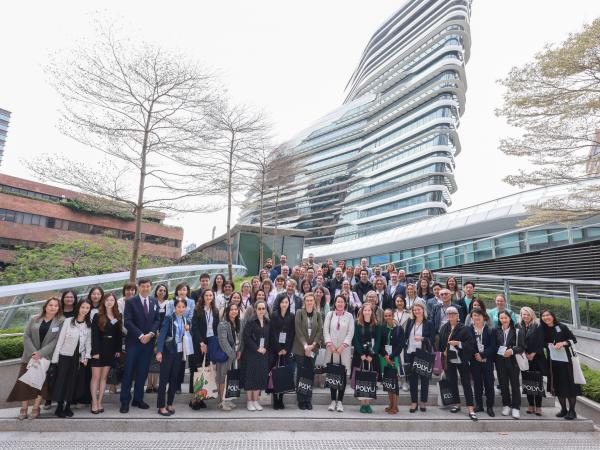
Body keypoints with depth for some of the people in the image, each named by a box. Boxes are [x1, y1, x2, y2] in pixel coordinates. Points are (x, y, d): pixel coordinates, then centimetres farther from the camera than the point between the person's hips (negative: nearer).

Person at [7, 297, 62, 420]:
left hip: (47, 357, -2)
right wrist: (33, 352, -14)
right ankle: (23, 409, 9)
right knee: (25, 382, -1)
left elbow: (57, 340, -9)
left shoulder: (60, 322, -3)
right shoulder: (34, 319, 4)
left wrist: (41, 353, -18)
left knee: (42, 382, -1)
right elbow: (26, 336, -1)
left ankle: (35, 408, 9)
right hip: (30, 356, 2)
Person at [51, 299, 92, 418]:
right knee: (62, 380, 3)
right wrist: (55, 358, -6)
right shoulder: (68, 321, -7)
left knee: (74, 382, 8)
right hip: (65, 356, -2)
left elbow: (88, 342, 4)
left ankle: (68, 406, 21)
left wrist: (87, 356, -4)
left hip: (79, 358, 3)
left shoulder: (89, 324, 1)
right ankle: (59, 407, 17)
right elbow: (60, 339, -6)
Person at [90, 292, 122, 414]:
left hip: (111, 350, 3)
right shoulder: (98, 316, -3)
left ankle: (99, 402, 15)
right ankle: (94, 403, 6)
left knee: (104, 377, 9)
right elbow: (94, 335, -8)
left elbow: (119, 334, 7)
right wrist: (95, 351, -15)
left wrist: (118, 349, 0)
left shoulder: (118, 317, 7)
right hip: (99, 349, -3)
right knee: (96, 377, -1)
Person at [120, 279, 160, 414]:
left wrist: (151, 334, -10)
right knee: (129, 372, 0)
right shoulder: (130, 302, -2)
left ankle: (138, 399, 20)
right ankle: (125, 402, 10)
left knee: (143, 372, 9)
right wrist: (140, 335, -15)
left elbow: (157, 320, 6)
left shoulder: (154, 302, 9)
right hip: (133, 342, -3)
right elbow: (128, 322, -10)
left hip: (149, 341, 3)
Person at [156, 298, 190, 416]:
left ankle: (169, 404, 21)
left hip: (179, 352, 6)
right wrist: (159, 351, -23)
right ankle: (161, 406, 10)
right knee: (164, 379, 1)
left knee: (174, 379, 10)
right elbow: (162, 334, -16)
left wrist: (188, 329, -5)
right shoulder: (169, 318, -10)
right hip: (168, 351, -5)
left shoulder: (185, 320, 8)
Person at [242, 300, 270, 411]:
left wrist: (265, 348, 0)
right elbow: (246, 337, -12)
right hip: (251, 354, -4)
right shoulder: (250, 322, -7)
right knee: (250, 376, 0)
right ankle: (249, 401, 12)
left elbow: (269, 338, 13)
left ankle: (256, 401, 17)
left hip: (264, 354, 4)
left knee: (261, 377, 6)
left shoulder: (268, 323, 7)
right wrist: (257, 348, -15)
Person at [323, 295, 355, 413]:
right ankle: (333, 400, 13)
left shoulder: (349, 316, 6)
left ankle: (340, 401, 7)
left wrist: (343, 346, -11)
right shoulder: (330, 314, 9)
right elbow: (325, 330, 3)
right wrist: (330, 344, -8)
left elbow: (350, 332, -1)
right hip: (331, 349, 1)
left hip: (344, 350, -1)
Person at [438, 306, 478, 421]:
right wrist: (443, 352, 0)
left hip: (461, 360, -4)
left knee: (466, 383, -2)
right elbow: (440, 343, 12)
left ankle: (471, 409, 1)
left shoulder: (464, 329, -8)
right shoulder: (444, 328, 3)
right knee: (452, 382, 11)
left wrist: (458, 343, -21)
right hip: (449, 359, 4)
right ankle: (457, 404, 26)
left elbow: (471, 343, -13)